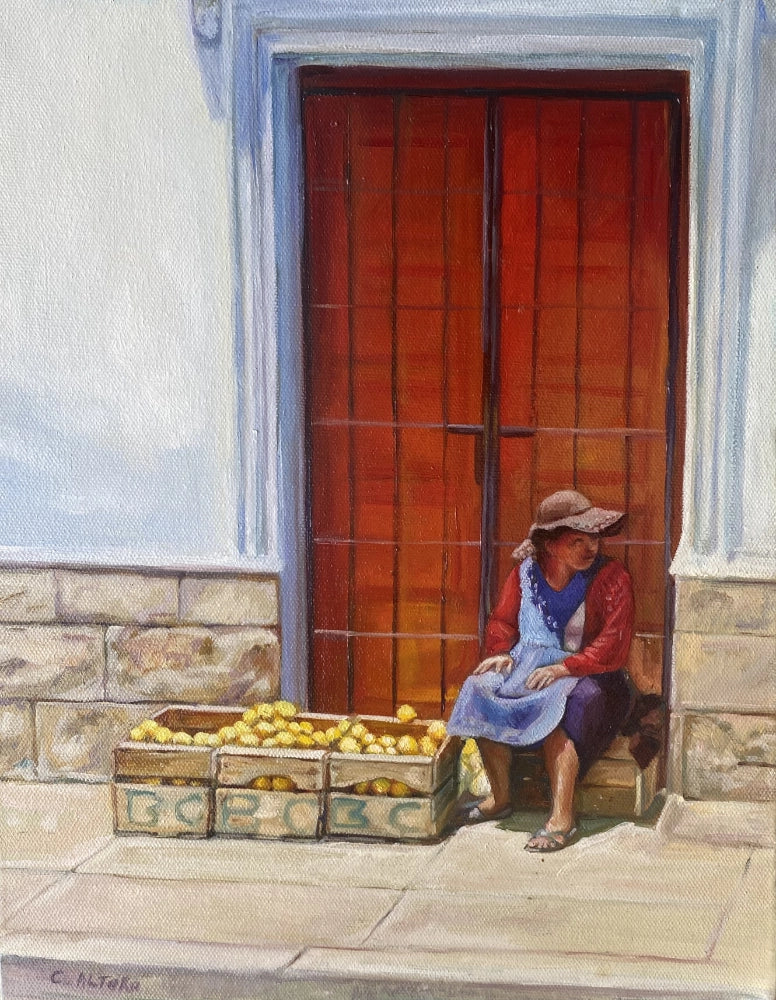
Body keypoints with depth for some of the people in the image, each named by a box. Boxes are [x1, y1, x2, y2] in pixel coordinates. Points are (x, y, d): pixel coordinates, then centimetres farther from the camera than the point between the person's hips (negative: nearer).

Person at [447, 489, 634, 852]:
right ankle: (499, 797, -6)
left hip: (588, 677, -5)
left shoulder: (611, 578, -11)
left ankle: (562, 818, -37)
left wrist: (562, 668, -26)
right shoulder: (526, 573, 3)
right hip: (529, 667, 5)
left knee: (553, 705, -36)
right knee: (479, 690, -22)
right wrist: (500, 653, -9)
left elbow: (613, 646, -17)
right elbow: (502, 621, 13)